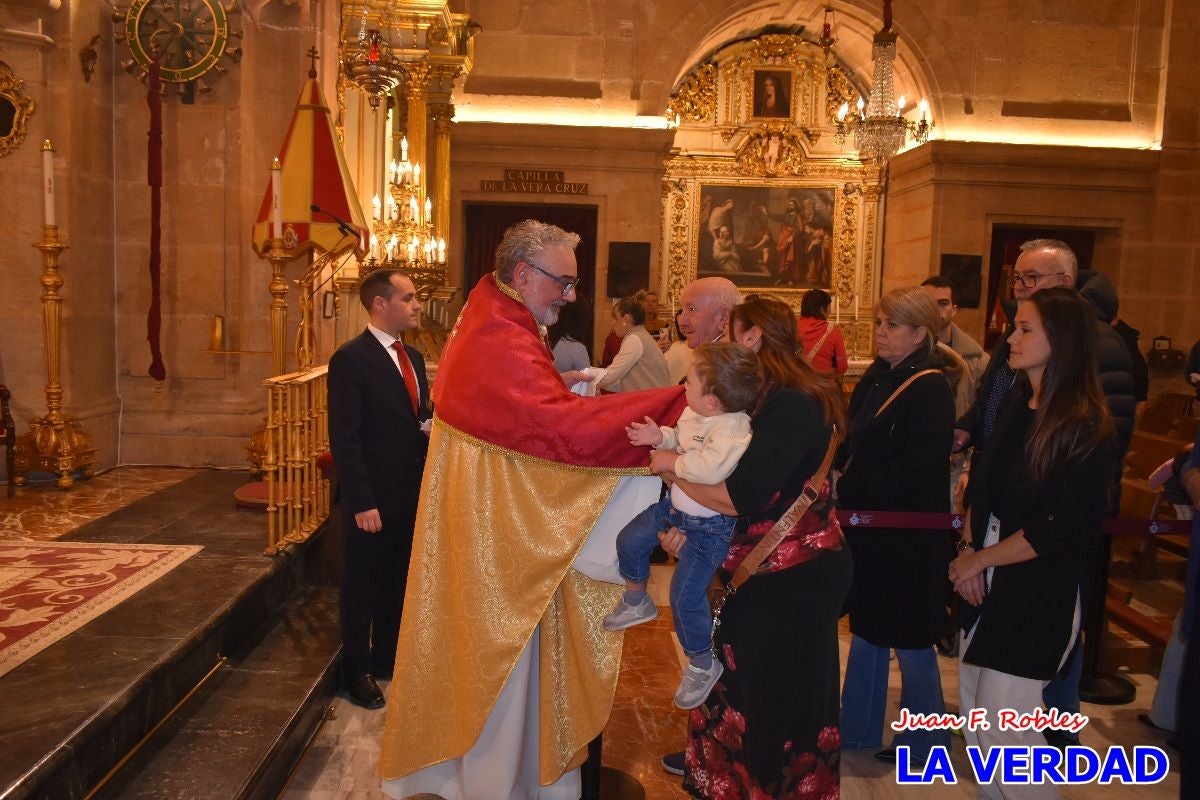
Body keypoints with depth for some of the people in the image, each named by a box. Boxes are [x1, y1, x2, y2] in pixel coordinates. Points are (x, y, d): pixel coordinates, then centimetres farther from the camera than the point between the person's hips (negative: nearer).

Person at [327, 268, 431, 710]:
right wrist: (362, 504, -19)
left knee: (399, 581, 18)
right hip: (374, 498, -7)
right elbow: (344, 439, -17)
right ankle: (358, 670, 26)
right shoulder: (351, 359, -14)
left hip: (412, 493, 7)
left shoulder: (413, 357, 10)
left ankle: (388, 655, 36)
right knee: (363, 586, 10)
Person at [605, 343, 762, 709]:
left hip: (708, 526, -9)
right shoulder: (694, 413, -7)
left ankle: (703, 665, 20)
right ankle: (636, 602, 46)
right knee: (629, 541, 18)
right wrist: (659, 436, -8)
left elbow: (710, 469, -49)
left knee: (685, 595, -4)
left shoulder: (733, 429, -33)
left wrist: (674, 463, -30)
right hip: (676, 504, 9)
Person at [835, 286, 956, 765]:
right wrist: (837, 463, -3)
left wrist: (854, 484, -21)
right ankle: (858, 727, 33)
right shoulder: (877, 376, 7)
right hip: (869, 526, 8)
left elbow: (917, 469, -24)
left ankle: (925, 742, 27)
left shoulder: (929, 388, -17)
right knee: (867, 628, 18)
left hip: (909, 533, -8)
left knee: (909, 639, 7)